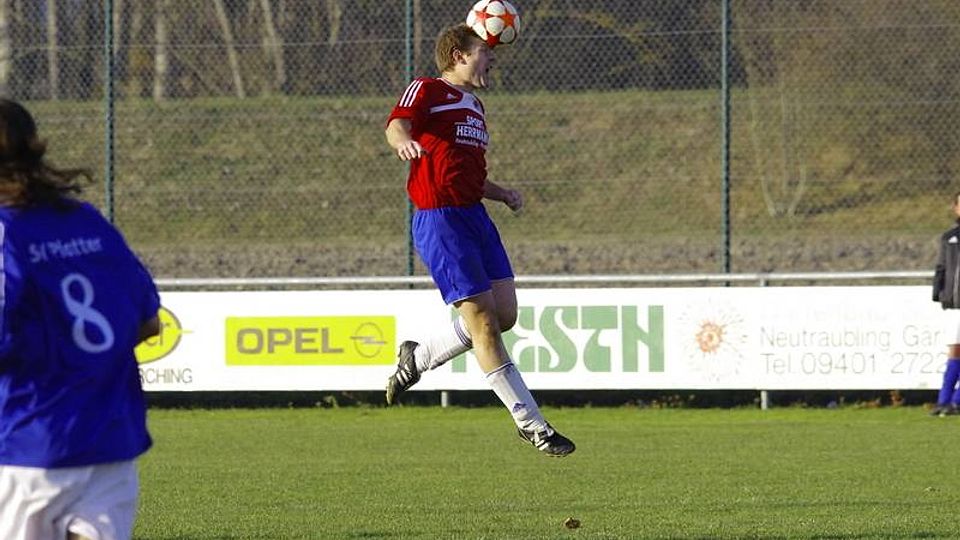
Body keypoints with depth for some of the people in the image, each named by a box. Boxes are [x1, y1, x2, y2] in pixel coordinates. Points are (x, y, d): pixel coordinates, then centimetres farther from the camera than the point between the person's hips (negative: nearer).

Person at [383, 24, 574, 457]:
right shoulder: (427, 90, -3)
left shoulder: (474, 106, 24)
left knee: (505, 316, 3)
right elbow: (396, 125, -23)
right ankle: (530, 423, -6)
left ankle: (418, 357, 23)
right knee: (483, 322, -8)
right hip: (440, 222, -9)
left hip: (475, 218, 9)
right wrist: (403, 141, -46)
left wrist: (502, 194, 17)